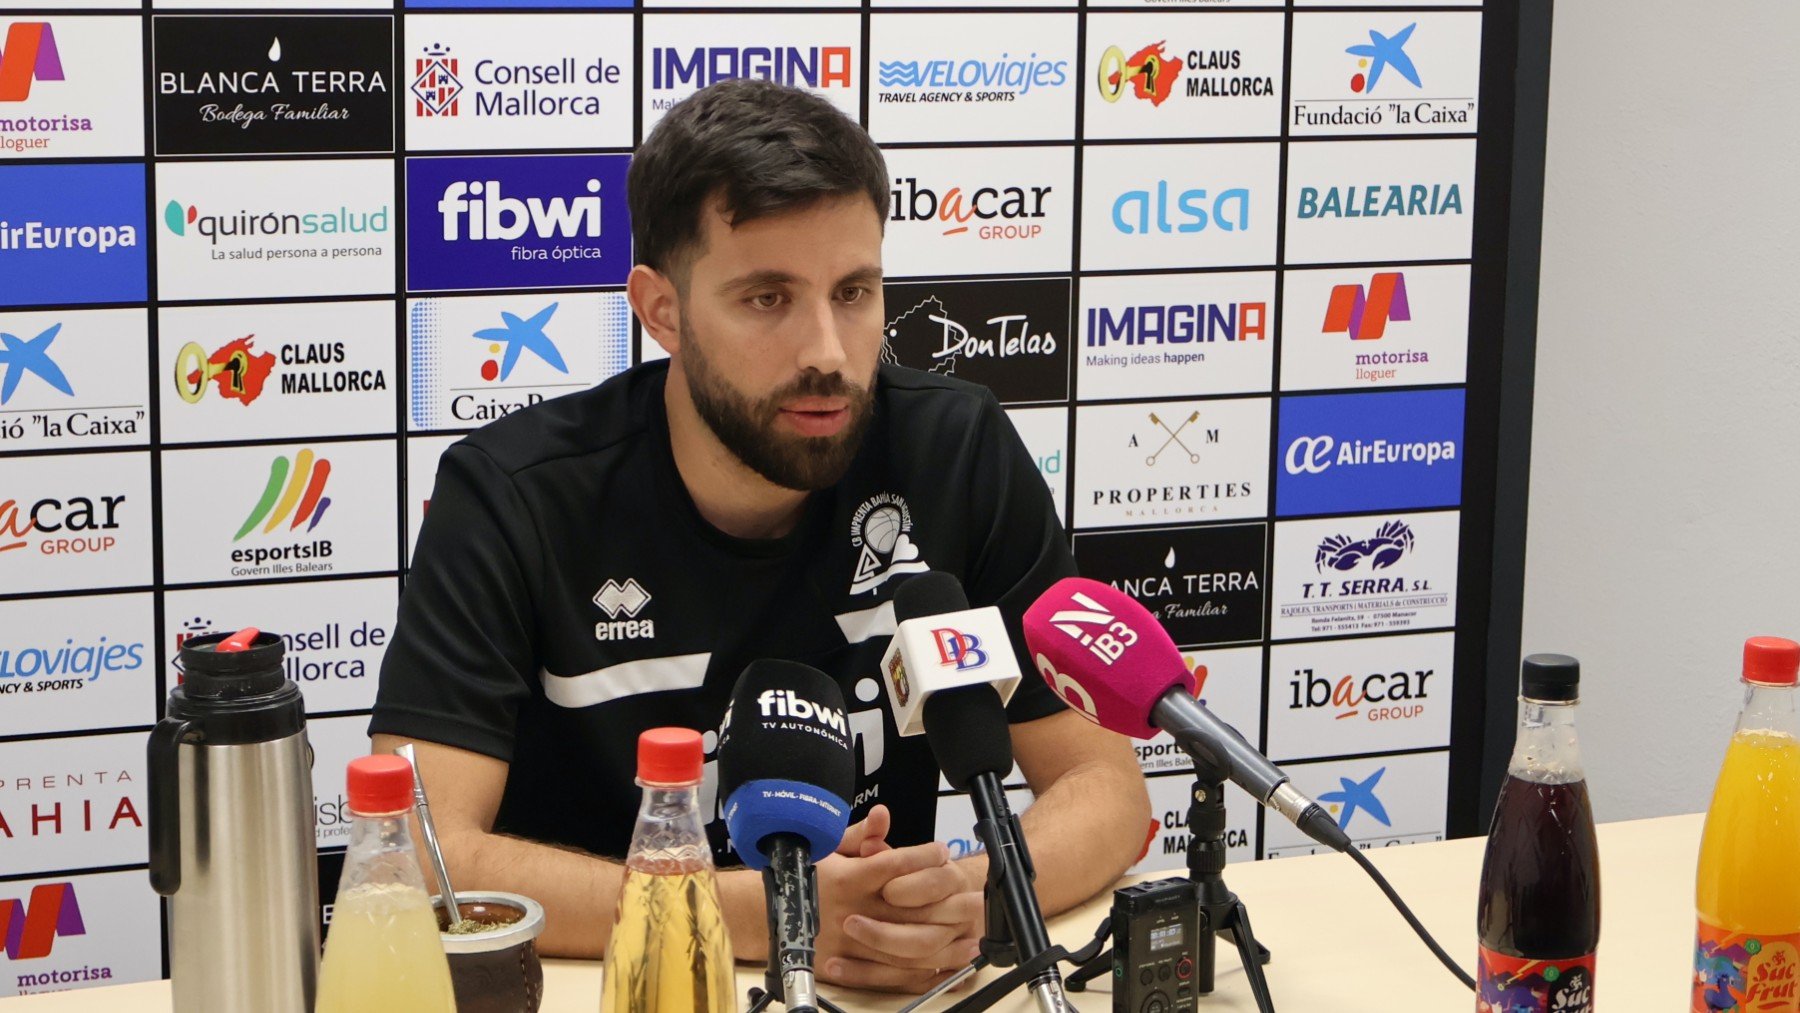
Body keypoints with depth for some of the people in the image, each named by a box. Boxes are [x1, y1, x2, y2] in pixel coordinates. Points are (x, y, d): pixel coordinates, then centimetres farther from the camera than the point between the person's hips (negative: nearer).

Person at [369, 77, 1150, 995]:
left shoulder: (958, 454, -5)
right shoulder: (513, 496, -12)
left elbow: (1104, 784, -2)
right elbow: (418, 851, -20)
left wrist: (972, 894, -24)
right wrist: (762, 915, -29)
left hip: (880, 981, 2)